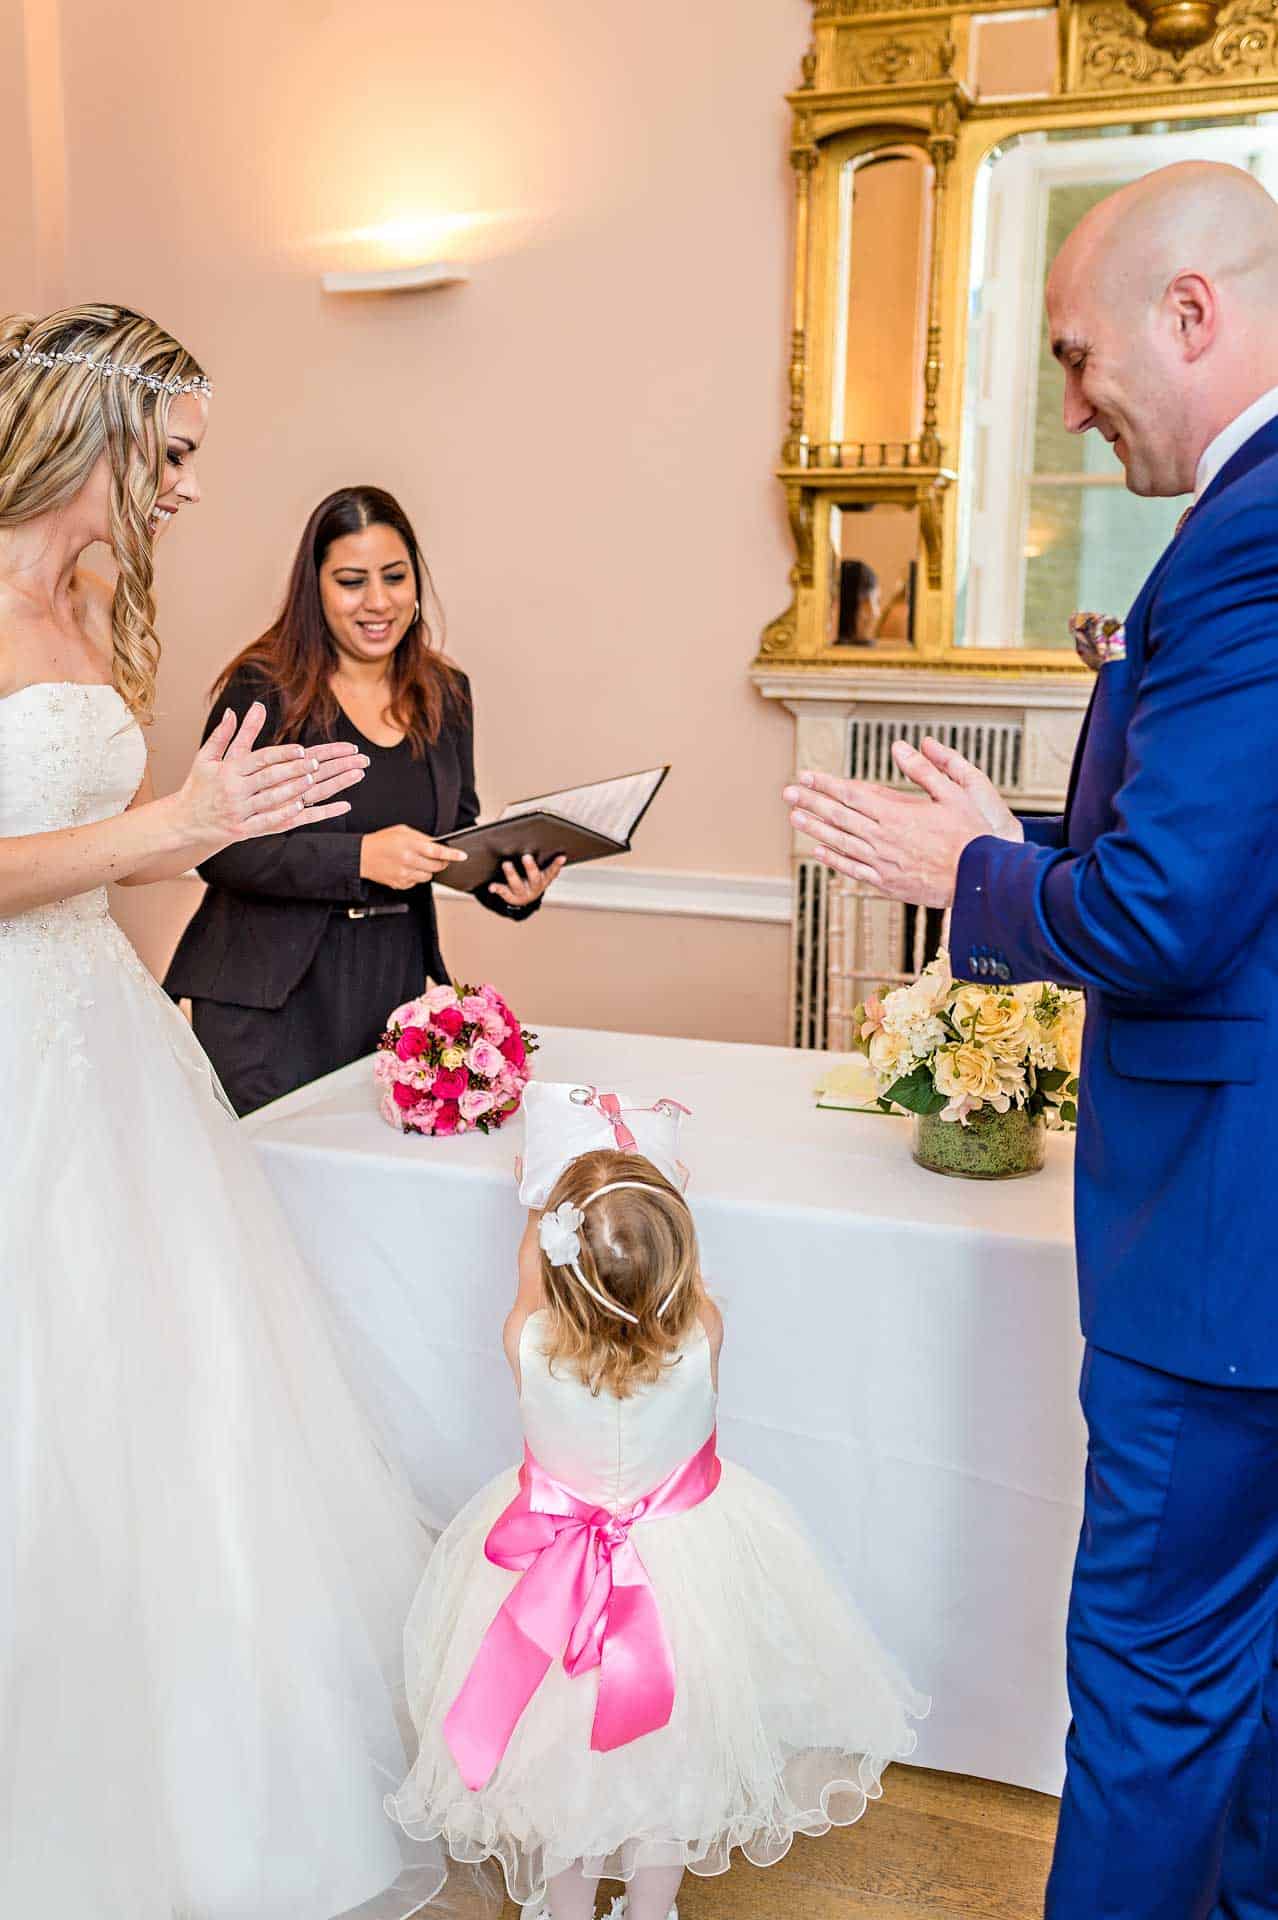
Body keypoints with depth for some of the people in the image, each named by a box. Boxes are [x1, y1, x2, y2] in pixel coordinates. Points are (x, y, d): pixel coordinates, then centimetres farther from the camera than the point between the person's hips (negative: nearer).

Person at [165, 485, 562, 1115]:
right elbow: (218, 850, -14)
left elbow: (460, 833, 15)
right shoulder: (261, 689, -8)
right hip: (273, 990, -4)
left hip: (395, 984, 4)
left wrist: (515, 886, -6)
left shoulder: (446, 694, 8)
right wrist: (358, 857, -25)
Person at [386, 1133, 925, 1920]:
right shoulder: (702, 1335, -28)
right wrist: (663, 1204, 14)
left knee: (554, 1750, 26)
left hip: (554, 1562, 0)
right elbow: (683, 1283, -2)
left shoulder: (528, 1341, -27)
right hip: (687, 1557, 0)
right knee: (671, 1758, 26)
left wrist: (540, 1203, 16)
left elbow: (535, 1276, -2)